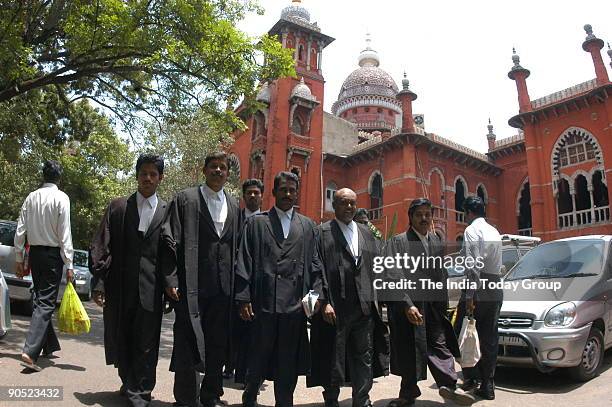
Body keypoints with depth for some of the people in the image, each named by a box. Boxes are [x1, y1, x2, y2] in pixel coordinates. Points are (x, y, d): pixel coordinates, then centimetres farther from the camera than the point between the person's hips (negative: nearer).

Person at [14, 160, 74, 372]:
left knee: (41, 298, 17)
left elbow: (20, 231, 6)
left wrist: (19, 259, 13)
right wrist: (69, 265, -12)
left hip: (34, 253, 6)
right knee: (46, 303, -3)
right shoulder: (61, 198, -11)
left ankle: (50, 345, 29)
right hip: (52, 254, -6)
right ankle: (30, 352, -12)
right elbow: (64, 234, -14)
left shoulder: (31, 197, 4)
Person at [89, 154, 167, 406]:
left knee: (146, 343, 2)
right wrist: (100, 281, -3)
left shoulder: (167, 211, 4)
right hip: (119, 286, 2)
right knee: (120, 339, 14)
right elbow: (102, 246, 4)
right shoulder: (117, 207, 7)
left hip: (150, 288, -2)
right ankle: (129, 383, 36)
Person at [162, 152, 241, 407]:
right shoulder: (185, 199, 1)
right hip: (191, 285, -4)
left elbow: (237, 247, 13)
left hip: (223, 287, 4)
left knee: (218, 344, 12)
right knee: (188, 344, 3)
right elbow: (170, 241, -4)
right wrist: (171, 280, -10)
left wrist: (236, 284, 8)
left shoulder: (234, 206, 13)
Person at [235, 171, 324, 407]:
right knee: (258, 356, 10)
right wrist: (244, 299, -5)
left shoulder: (308, 226, 12)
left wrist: (316, 293, -1)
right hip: (263, 301, -1)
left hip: (295, 304, 2)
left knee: (288, 361, 10)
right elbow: (245, 263, 1)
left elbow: (314, 263, 11)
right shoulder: (257, 223, 6)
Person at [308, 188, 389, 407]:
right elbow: (318, 271, -9)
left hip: (365, 307, 5)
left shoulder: (366, 233, 14)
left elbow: (377, 266, 13)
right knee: (334, 359, 9)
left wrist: (374, 298, 6)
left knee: (364, 358, 13)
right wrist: (324, 302, -15)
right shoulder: (322, 232, -3)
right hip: (336, 307, -4)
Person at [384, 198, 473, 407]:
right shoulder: (398, 242, -8)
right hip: (407, 307, -4)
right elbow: (394, 277, -14)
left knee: (439, 345, 4)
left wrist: (443, 304, 11)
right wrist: (407, 305, -22)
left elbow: (442, 275, 17)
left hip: (433, 306, 4)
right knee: (408, 350, 7)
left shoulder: (437, 242, 10)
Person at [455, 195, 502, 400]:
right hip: (496, 291, 7)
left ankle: (471, 378, 7)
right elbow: (497, 265, 14)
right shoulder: (494, 231, 17)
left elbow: (473, 265, -17)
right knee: (490, 339, 9)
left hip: (479, 291, -7)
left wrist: (469, 296, -18)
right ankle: (487, 386, 14)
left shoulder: (472, 230, -8)